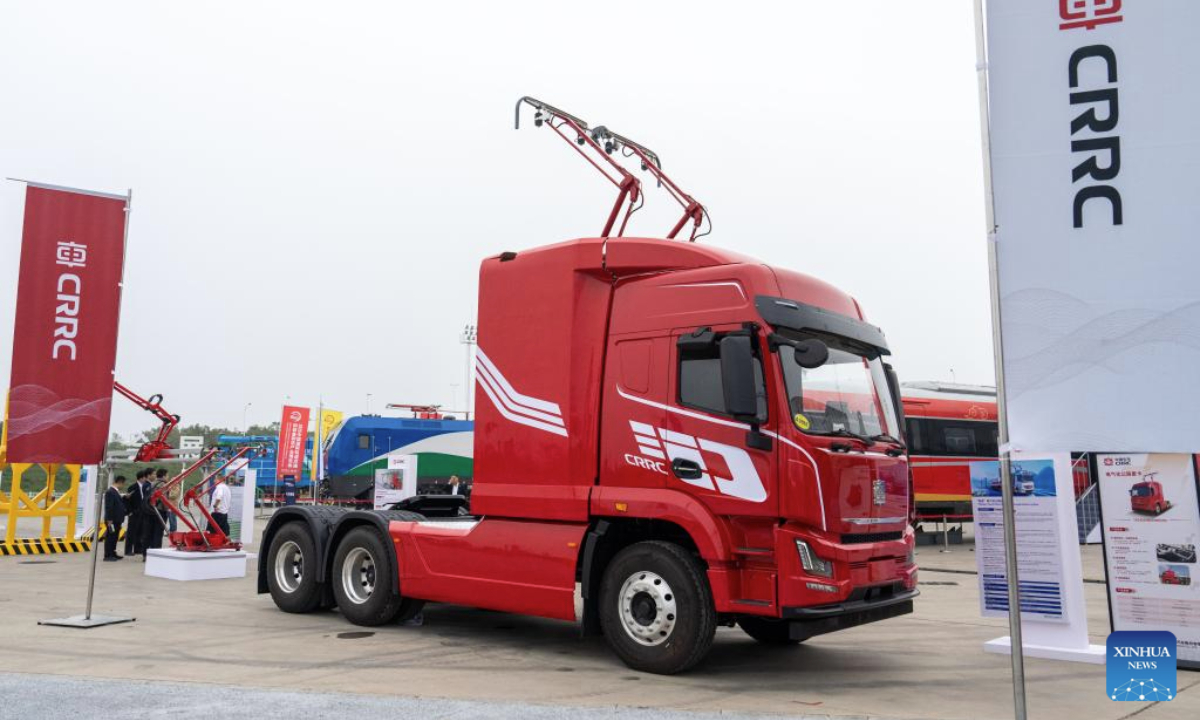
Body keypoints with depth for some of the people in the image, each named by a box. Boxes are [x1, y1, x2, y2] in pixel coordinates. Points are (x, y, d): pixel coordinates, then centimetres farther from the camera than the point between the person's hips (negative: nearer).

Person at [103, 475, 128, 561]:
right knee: (110, 537, -4)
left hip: (116, 520, 10)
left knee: (114, 537, 16)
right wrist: (109, 520, -22)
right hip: (112, 520, -10)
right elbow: (108, 507, -21)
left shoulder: (115, 491, 14)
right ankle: (107, 556, 0)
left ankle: (112, 554, 24)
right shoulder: (110, 492, -17)